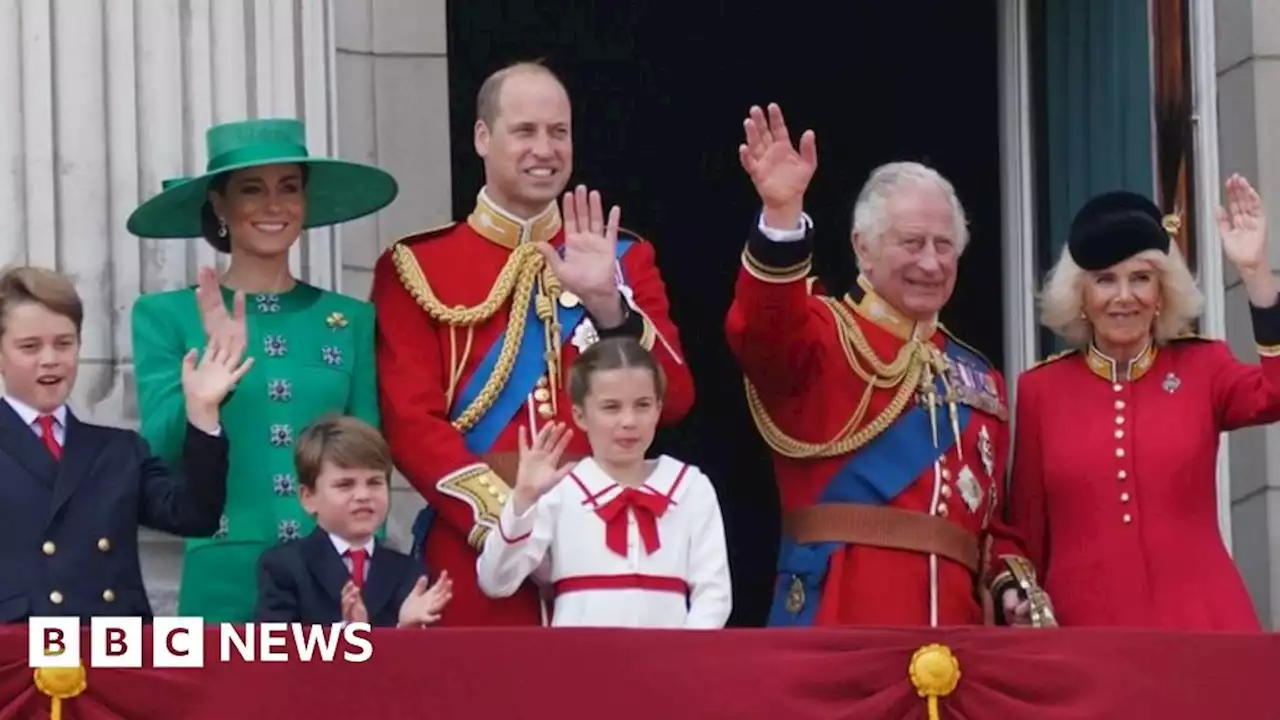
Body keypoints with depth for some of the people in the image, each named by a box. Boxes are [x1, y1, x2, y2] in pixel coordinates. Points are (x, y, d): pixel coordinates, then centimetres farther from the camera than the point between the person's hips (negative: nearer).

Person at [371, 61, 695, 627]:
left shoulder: (623, 257, 12)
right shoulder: (417, 266, 4)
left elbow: (671, 400, 1)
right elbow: (410, 420, -5)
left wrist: (606, 300, -14)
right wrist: (503, 514, -17)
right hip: (476, 549, -2)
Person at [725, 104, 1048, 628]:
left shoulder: (978, 378, 22)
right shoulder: (823, 337, 4)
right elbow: (761, 332, -20)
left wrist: (1017, 591, 5)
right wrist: (782, 215, -35)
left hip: (955, 623, 6)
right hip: (840, 618, -6)